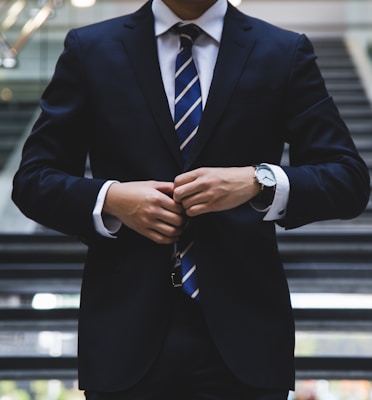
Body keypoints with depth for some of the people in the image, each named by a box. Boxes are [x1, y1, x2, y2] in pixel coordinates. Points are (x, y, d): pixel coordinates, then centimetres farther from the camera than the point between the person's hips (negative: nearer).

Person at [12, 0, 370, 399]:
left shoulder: (285, 53, 5)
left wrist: (258, 182, -18)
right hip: (127, 334, 0)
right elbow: (33, 180, 6)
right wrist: (110, 199, -13)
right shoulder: (89, 50, 6)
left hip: (242, 334, 0)